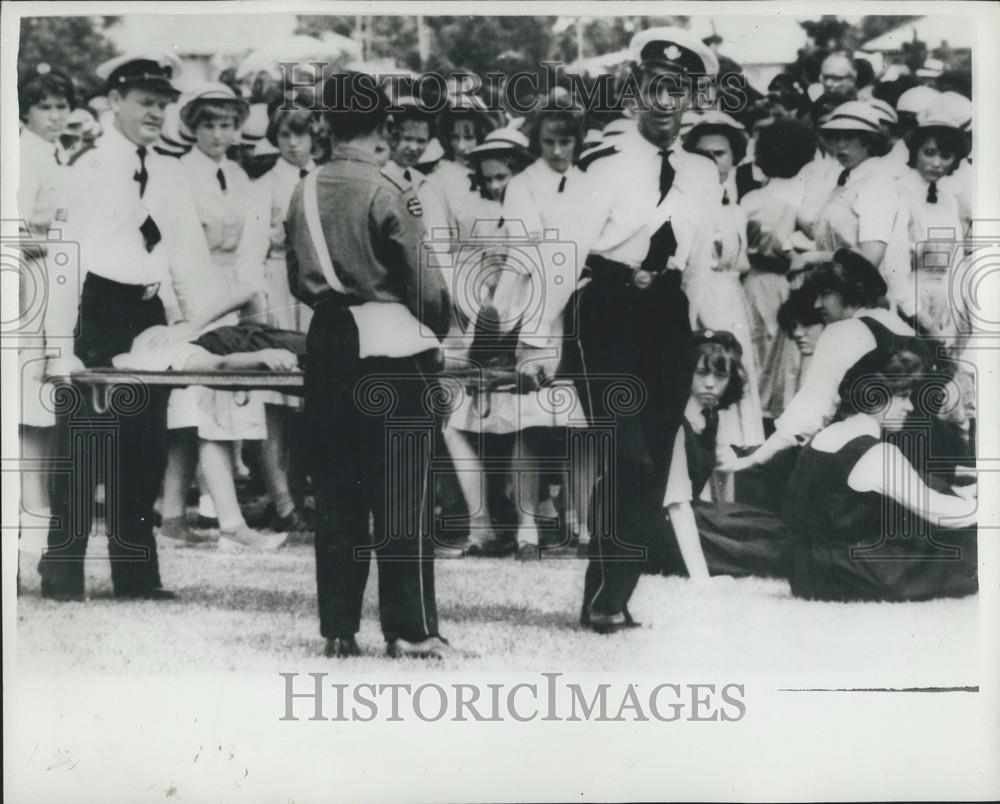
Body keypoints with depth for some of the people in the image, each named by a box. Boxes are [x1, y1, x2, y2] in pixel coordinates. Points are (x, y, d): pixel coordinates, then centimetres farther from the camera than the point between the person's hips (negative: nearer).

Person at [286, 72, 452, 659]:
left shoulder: (304, 193, 4)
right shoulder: (386, 193, -12)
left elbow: (297, 281, 12)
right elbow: (421, 280, -8)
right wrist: (440, 324, 10)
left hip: (329, 345, 5)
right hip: (394, 347, -5)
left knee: (337, 491, 9)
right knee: (402, 491, 1)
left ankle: (339, 627, 13)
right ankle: (411, 628, 3)